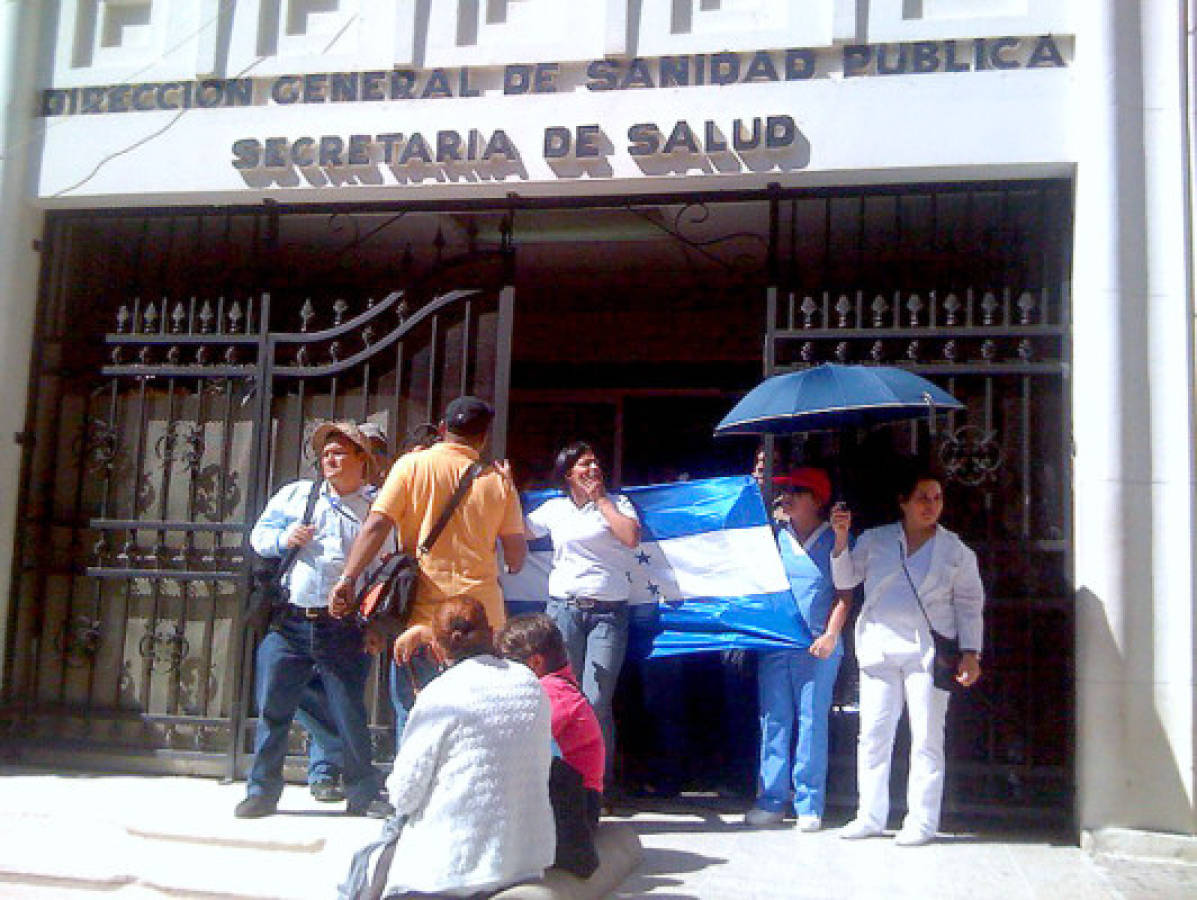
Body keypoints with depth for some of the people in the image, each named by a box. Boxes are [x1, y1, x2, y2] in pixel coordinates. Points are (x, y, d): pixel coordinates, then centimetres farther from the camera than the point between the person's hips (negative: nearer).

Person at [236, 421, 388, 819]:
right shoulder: (295, 494, 15)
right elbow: (259, 533, 18)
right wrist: (283, 538, -4)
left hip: (344, 631, -2)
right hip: (289, 624, 2)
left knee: (351, 715, 3)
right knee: (272, 710, 5)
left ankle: (362, 794, 18)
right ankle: (262, 790, 21)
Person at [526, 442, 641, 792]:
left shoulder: (617, 503, 9)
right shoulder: (554, 508, 13)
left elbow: (631, 537, -8)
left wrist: (600, 499, -2)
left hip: (608, 612, -2)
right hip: (563, 609, 2)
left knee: (596, 702, -8)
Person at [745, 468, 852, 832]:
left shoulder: (835, 541, 4)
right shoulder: (776, 537, 12)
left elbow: (844, 594, 1)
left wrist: (830, 635, -9)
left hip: (816, 647, -3)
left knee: (812, 722, -2)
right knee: (773, 720, 4)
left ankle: (809, 805, 5)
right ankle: (771, 799, 10)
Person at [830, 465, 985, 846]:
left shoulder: (956, 551, 9)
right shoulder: (874, 540, 11)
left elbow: (969, 604, 9)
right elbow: (845, 580, 11)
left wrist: (970, 653, 0)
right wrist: (841, 539, -2)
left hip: (928, 651, -1)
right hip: (879, 647, 1)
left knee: (926, 737, -1)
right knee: (873, 734, 2)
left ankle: (922, 821, 7)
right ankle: (870, 816, 12)